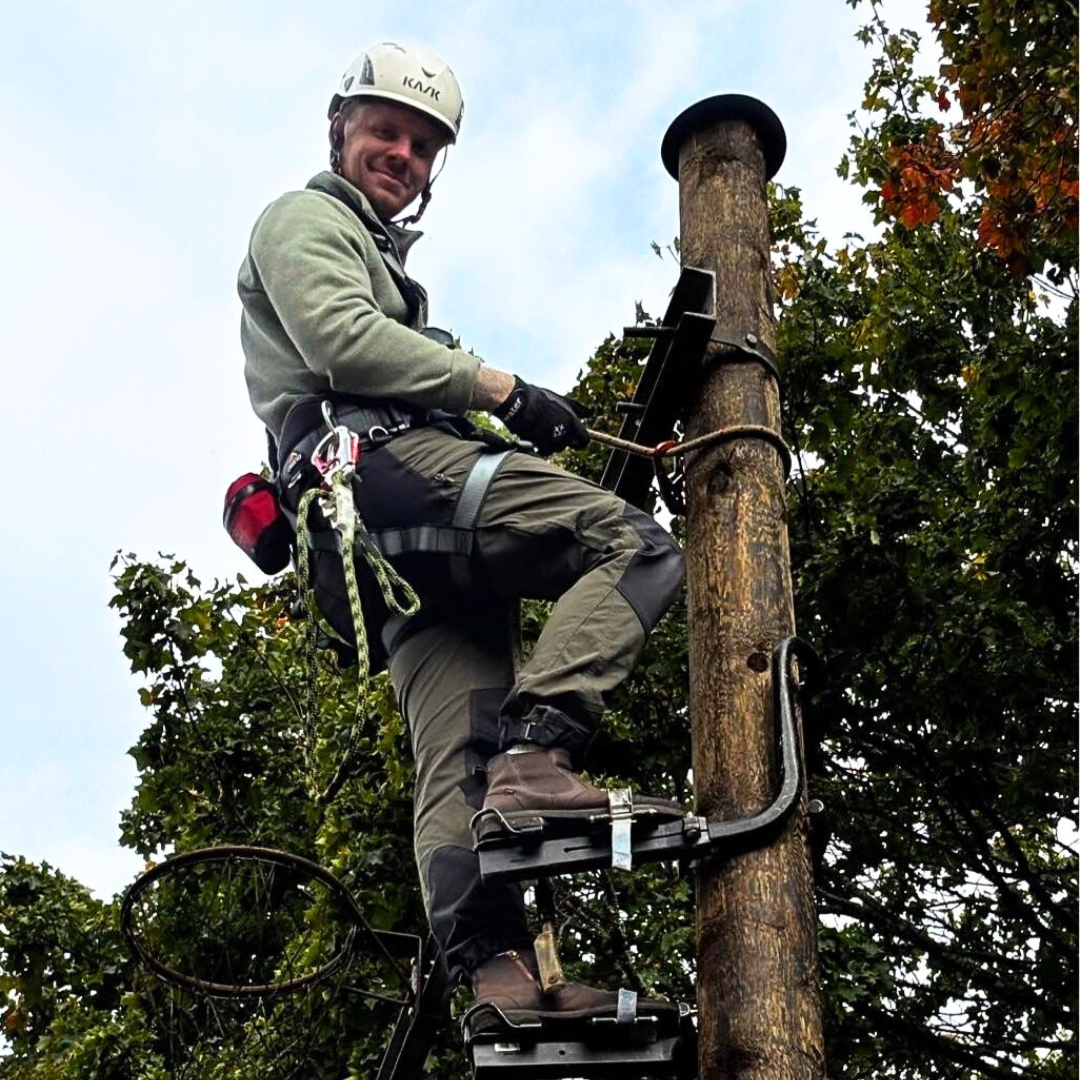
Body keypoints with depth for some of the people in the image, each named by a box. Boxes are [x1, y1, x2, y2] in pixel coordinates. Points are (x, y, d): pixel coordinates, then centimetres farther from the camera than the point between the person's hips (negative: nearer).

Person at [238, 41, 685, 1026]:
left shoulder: (379, 257, 42)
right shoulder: (306, 219, 12)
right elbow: (340, 339, -9)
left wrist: (517, 446, 19)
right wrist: (502, 388, -10)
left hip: (404, 556, 9)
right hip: (388, 463, -9)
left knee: (460, 752, -6)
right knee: (638, 544, -22)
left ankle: (493, 969, -16)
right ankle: (537, 753, -36)